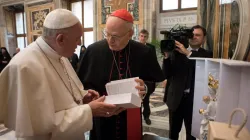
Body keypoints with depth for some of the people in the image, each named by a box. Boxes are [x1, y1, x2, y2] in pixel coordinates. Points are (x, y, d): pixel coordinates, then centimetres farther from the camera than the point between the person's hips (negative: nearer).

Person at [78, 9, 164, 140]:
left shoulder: (143, 52, -8)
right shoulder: (93, 50, -10)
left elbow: (155, 82, 3)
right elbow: (85, 83, 0)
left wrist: (145, 88, -17)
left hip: (131, 119, 1)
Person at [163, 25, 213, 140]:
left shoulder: (206, 55, -1)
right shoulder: (177, 52, 0)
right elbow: (167, 74, -5)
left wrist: (188, 53, -25)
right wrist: (167, 56, -19)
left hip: (194, 99, 0)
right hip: (176, 97, 1)